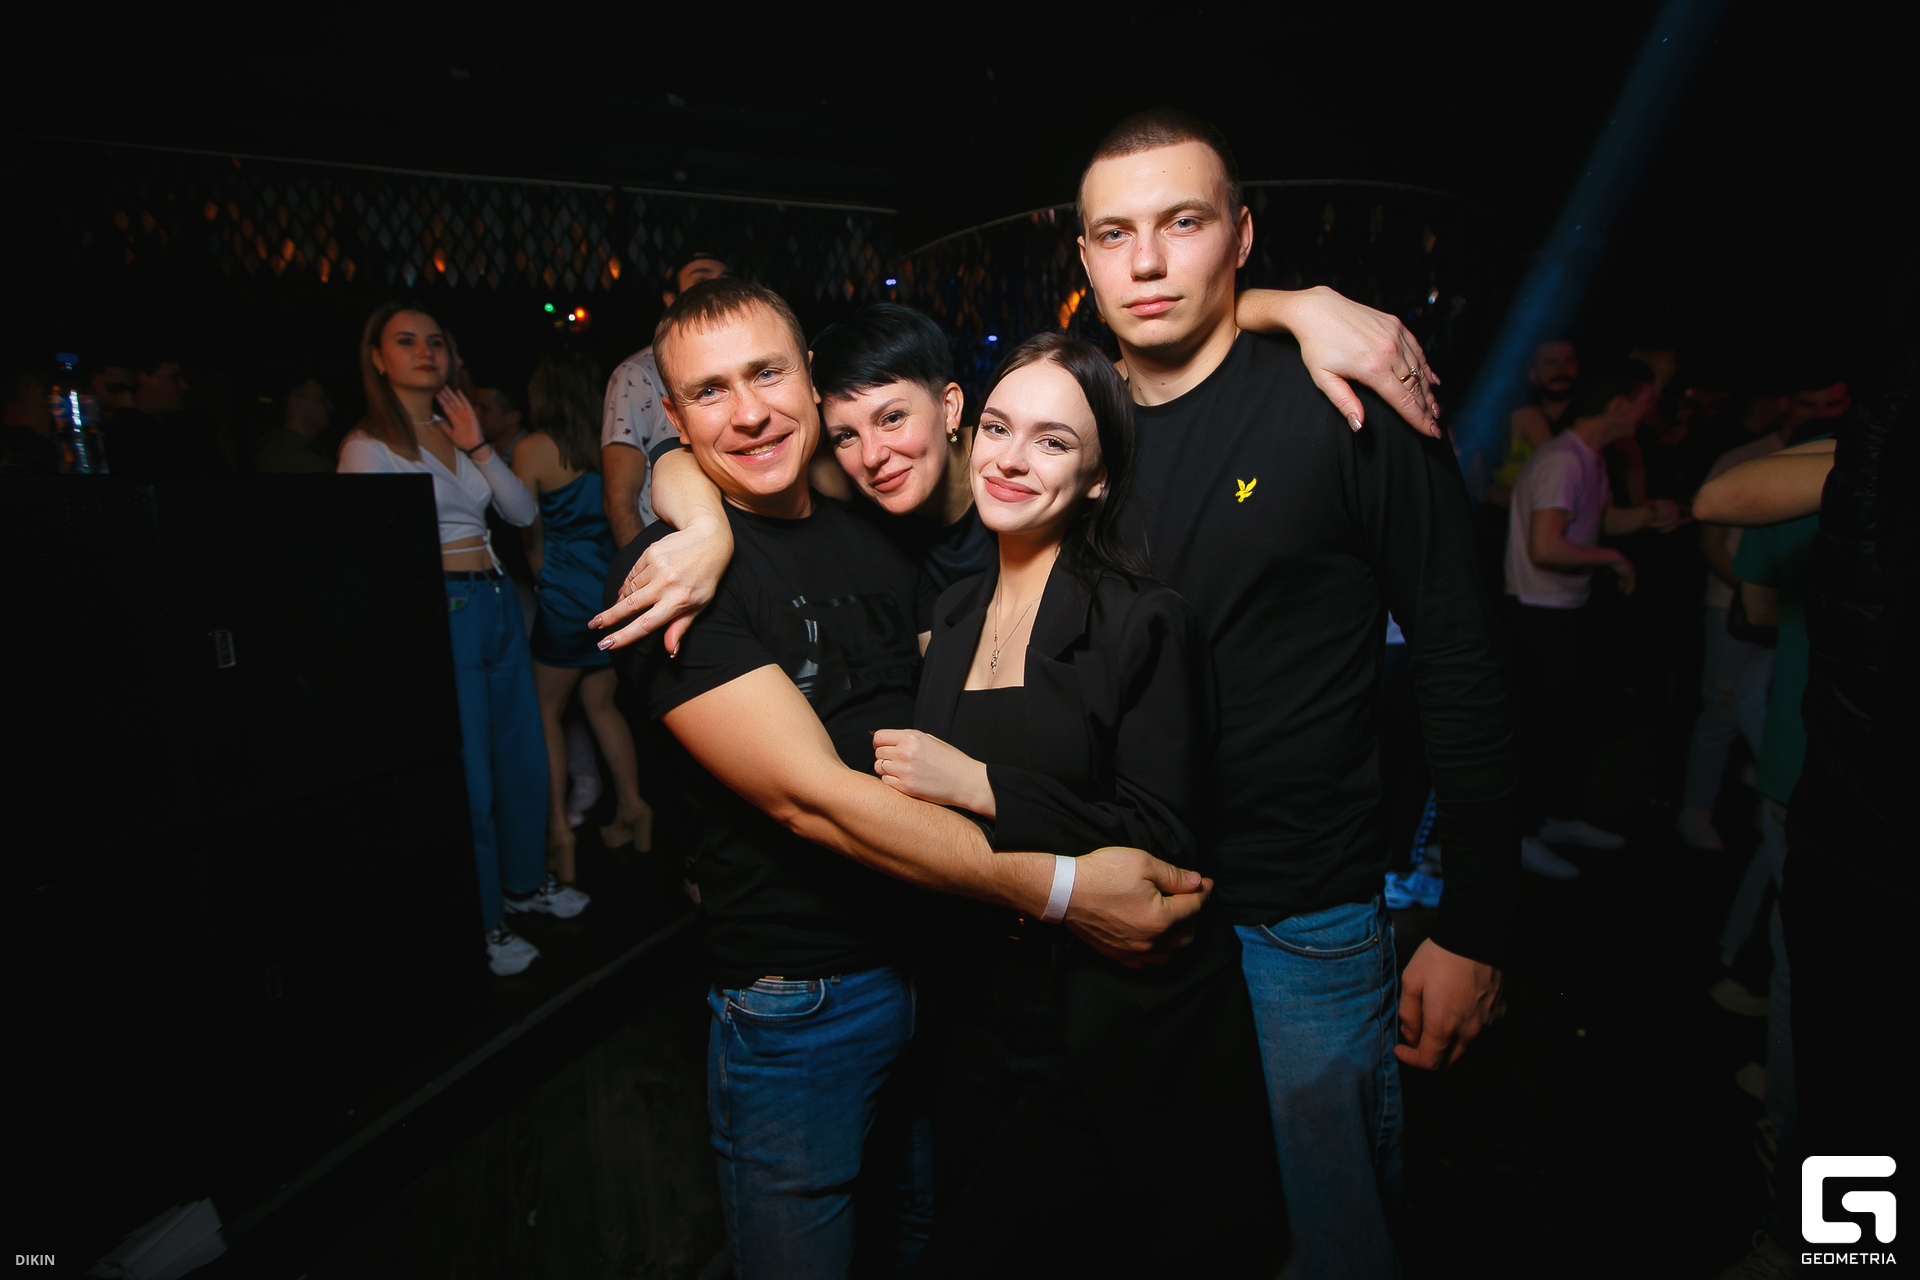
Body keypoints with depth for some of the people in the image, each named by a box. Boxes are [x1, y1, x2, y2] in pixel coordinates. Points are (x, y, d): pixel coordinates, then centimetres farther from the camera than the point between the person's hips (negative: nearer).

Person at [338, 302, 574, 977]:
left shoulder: (458, 431, 14)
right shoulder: (368, 445, -5)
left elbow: (522, 512, 7)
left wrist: (478, 446, -3)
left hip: (499, 603, 7)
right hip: (438, 611, -7)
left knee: (523, 755, 16)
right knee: (468, 776, -1)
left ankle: (524, 880, 36)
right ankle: (481, 925, 16)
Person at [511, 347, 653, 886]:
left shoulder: (534, 448, -8)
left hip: (566, 597, -5)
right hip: (615, 589, 5)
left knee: (547, 710, 8)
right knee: (600, 703, 18)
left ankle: (558, 826, 7)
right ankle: (632, 807, 17)